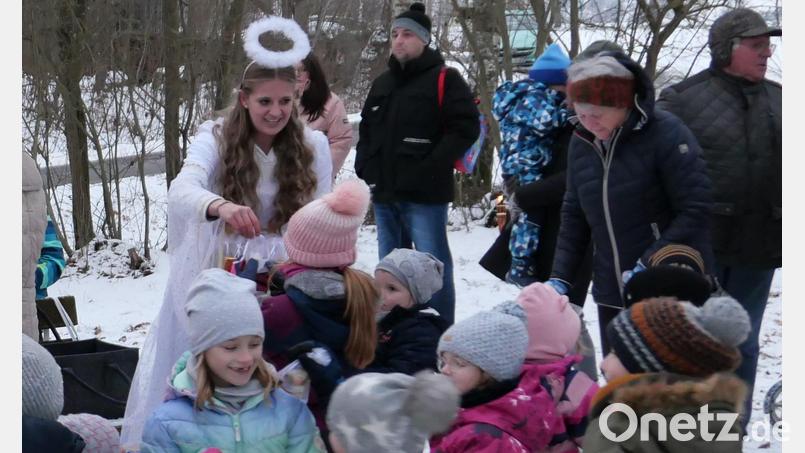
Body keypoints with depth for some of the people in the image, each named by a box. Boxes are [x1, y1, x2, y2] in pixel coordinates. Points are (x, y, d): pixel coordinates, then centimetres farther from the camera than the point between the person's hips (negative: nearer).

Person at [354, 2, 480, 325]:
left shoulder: (444, 79, -3)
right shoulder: (382, 84, 18)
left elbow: (466, 127, -11)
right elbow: (366, 131, 26)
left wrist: (432, 166, -16)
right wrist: (365, 168, 11)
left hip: (424, 193, -7)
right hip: (385, 193, 7)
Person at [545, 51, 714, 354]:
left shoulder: (665, 134, -14)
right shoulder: (582, 142, 5)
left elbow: (697, 210, -16)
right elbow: (574, 216, 12)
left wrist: (649, 265, -21)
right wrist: (560, 277, 2)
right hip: (612, 295, 6)